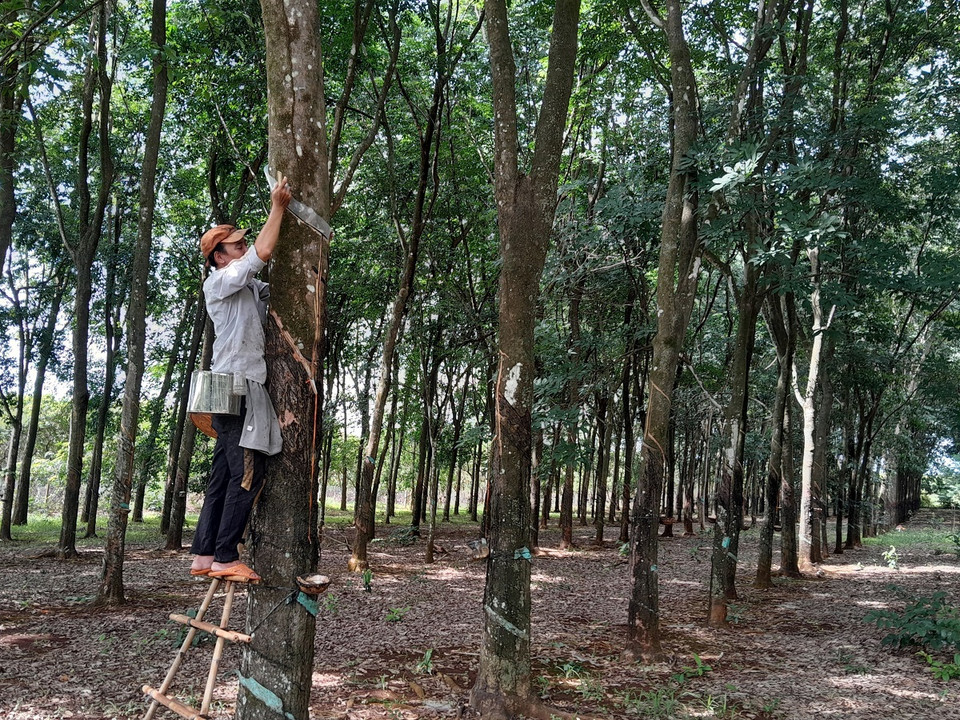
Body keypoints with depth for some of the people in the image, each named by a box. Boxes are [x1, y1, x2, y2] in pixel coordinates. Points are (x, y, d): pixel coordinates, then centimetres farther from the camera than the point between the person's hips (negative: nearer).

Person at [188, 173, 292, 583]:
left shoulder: (249, 288, 24)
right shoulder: (219, 280, -3)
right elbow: (264, 252, -15)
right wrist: (277, 208, -5)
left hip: (244, 386, 10)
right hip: (235, 385, -10)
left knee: (225, 473, 7)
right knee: (247, 472, -14)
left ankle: (204, 556, 10)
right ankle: (225, 558, -13)